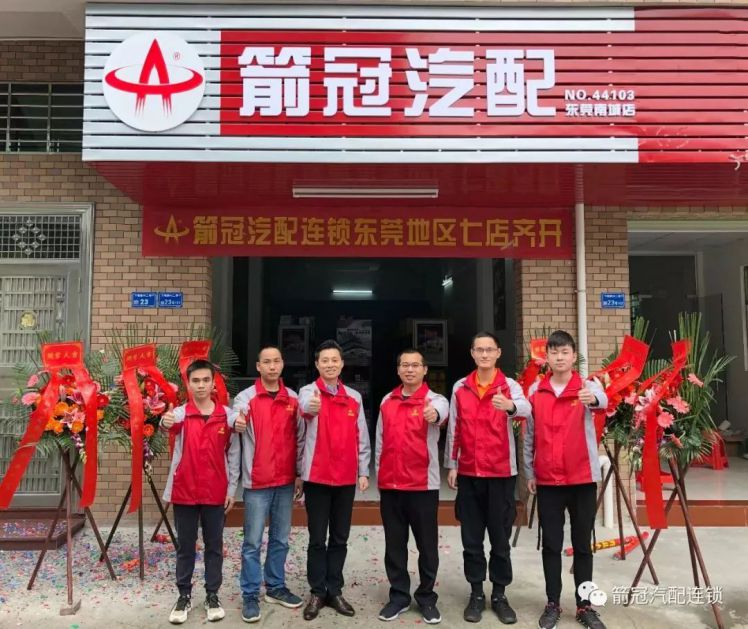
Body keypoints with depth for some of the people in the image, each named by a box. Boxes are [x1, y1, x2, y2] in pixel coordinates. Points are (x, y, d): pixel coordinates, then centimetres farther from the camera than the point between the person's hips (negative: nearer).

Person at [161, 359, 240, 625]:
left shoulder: (228, 415, -2)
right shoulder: (180, 413, -5)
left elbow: (233, 455, 3)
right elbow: (171, 423, -31)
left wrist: (232, 489, 2)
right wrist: (165, 422, -55)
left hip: (216, 493, 1)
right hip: (184, 492, -1)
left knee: (214, 546, 11)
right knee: (185, 547, 12)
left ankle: (212, 595, 25)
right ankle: (184, 595, 26)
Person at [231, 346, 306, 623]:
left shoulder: (294, 399, 6)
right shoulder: (245, 398, -3)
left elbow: (299, 438, 10)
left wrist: (300, 474, 9)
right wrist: (238, 426, -35)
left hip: (286, 481, 4)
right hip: (257, 481, -3)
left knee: (281, 539, 13)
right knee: (253, 542, 2)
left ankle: (276, 587, 28)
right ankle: (250, 596, 14)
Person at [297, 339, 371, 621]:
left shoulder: (354, 397, 7)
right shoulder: (309, 391, -4)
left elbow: (362, 437, 9)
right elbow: (304, 406, -31)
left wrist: (363, 471, 3)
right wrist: (311, 406, -54)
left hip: (346, 478, 3)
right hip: (317, 477, -3)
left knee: (340, 539, 12)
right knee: (317, 539, 6)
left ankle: (335, 591, 24)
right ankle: (317, 593, 19)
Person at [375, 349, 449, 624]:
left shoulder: (435, 399, -5)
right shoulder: (387, 401, 9)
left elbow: (441, 413, -31)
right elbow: (380, 439, 14)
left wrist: (434, 414, -54)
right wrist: (378, 473, 12)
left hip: (423, 485, -4)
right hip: (389, 485, 4)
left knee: (427, 545, 6)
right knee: (394, 544, 12)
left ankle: (426, 597, 22)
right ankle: (399, 595, 26)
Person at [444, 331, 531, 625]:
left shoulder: (510, 386, -4)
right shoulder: (460, 387, 4)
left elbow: (526, 408, -27)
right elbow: (453, 429, 8)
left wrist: (510, 406, -50)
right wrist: (451, 466, 5)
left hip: (501, 473, -2)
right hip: (468, 473, 2)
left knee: (500, 538, 8)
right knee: (471, 539, 9)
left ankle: (499, 595, 21)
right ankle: (476, 594, 22)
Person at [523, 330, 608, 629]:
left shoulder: (587, 386, -3)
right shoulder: (535, 391, 2)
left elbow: (603, 400, -29)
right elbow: (529, 436, 7)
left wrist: (593, 398, -52)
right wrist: (529, 472, 7)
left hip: (583, 478, -1)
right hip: (547, 480, 1)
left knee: (582, 545, 10)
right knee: (551, 545, 9)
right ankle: (553, 604, 21)